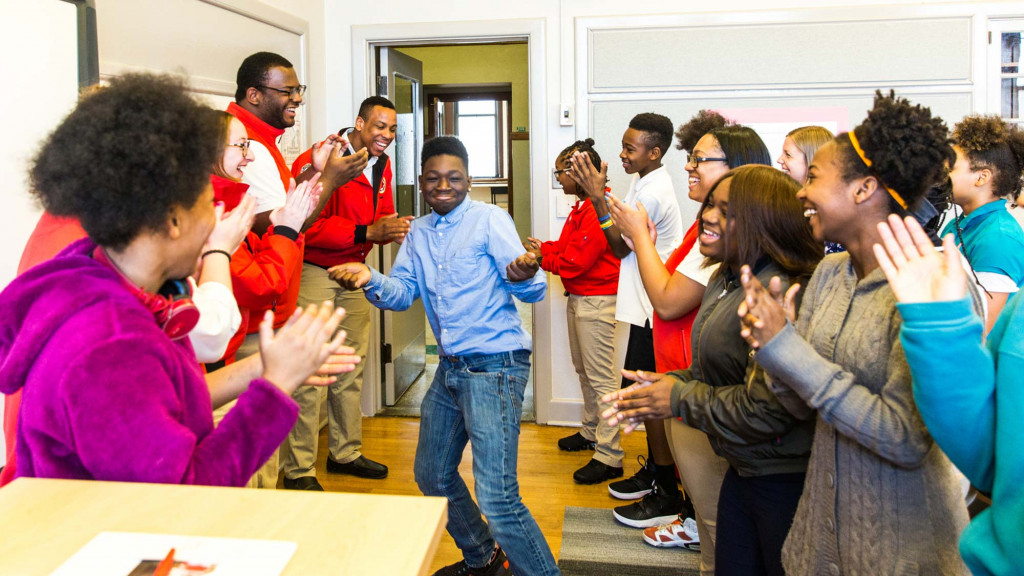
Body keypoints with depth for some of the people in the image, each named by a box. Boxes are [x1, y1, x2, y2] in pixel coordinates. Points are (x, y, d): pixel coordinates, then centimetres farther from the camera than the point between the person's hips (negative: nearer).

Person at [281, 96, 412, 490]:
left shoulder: (381, 167, 10)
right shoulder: (317, 161, -17)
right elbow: (307, 225, -24)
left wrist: (394, 229, -9)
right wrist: (367, 232, -26)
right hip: (314, 272, -8)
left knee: (352, 367, 14)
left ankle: (345, 452, 29)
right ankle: (299, 469, 3)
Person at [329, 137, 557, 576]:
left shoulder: (490, 219, -9)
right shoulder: (418, 232, 11)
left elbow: (534, 292, -17)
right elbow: (403, 292, 5)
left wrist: (522, 275, -41)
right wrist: (370, 278, -16)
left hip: (494, 367, -8)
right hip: (450, 368, 8)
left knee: (497, 498, -15)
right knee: (433, 477, 20)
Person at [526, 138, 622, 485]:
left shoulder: (598, 211, -21)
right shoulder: (581, 206, 14)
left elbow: (576, 261, -23)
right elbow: (568, 245, 19)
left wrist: (542, 258, -9)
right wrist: (544, 248, 2)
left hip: (595, 301, -11)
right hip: (578, 298, 11)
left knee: (601, 377, -8)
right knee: (584, 370, 21)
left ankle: (609, 457, -3)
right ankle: (590, 432, 37)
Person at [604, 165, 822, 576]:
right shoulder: (727, 280, 7)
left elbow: (765, 410, -29)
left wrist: (680, 399, -17)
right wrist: (667, 382, -2)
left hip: (787, 480, -9)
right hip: (744, 470, 10)